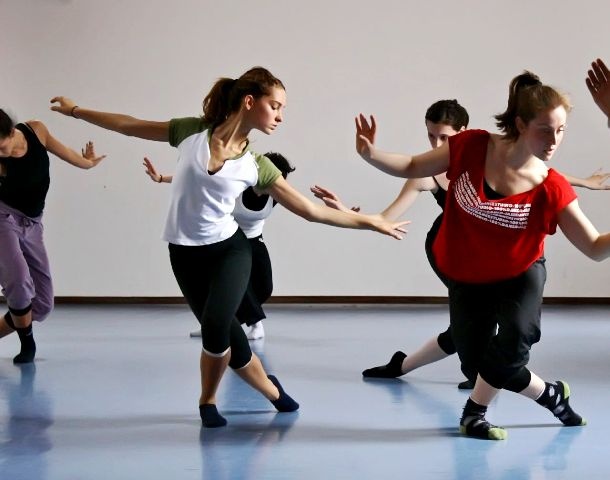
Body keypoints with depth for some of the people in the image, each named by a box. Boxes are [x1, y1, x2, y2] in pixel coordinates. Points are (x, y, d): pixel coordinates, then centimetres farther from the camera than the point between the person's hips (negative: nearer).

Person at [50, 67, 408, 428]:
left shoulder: (258, 166, -3)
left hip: (230, 249, 0)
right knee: (226, 336, 2)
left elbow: (311, 210, 0)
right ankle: (271, 390, 30)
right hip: (186, 254, 0)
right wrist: (75, 110, 10)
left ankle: (209, 401, 9)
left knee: (215, 328, -21)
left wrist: (369, 221, -2)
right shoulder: (192, 131, -6)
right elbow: (131, 126, 5)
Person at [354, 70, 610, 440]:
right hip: (468, 279, 1)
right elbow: (413, 167, -6)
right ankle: (551, 395, 26)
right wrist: (370, 154, -24)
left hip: (520, 277, -1)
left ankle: (475, 412, 15)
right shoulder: (471, 148, -21)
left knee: (507, 354, -18)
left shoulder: (552, 189, -22)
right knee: (477, 360, -1)